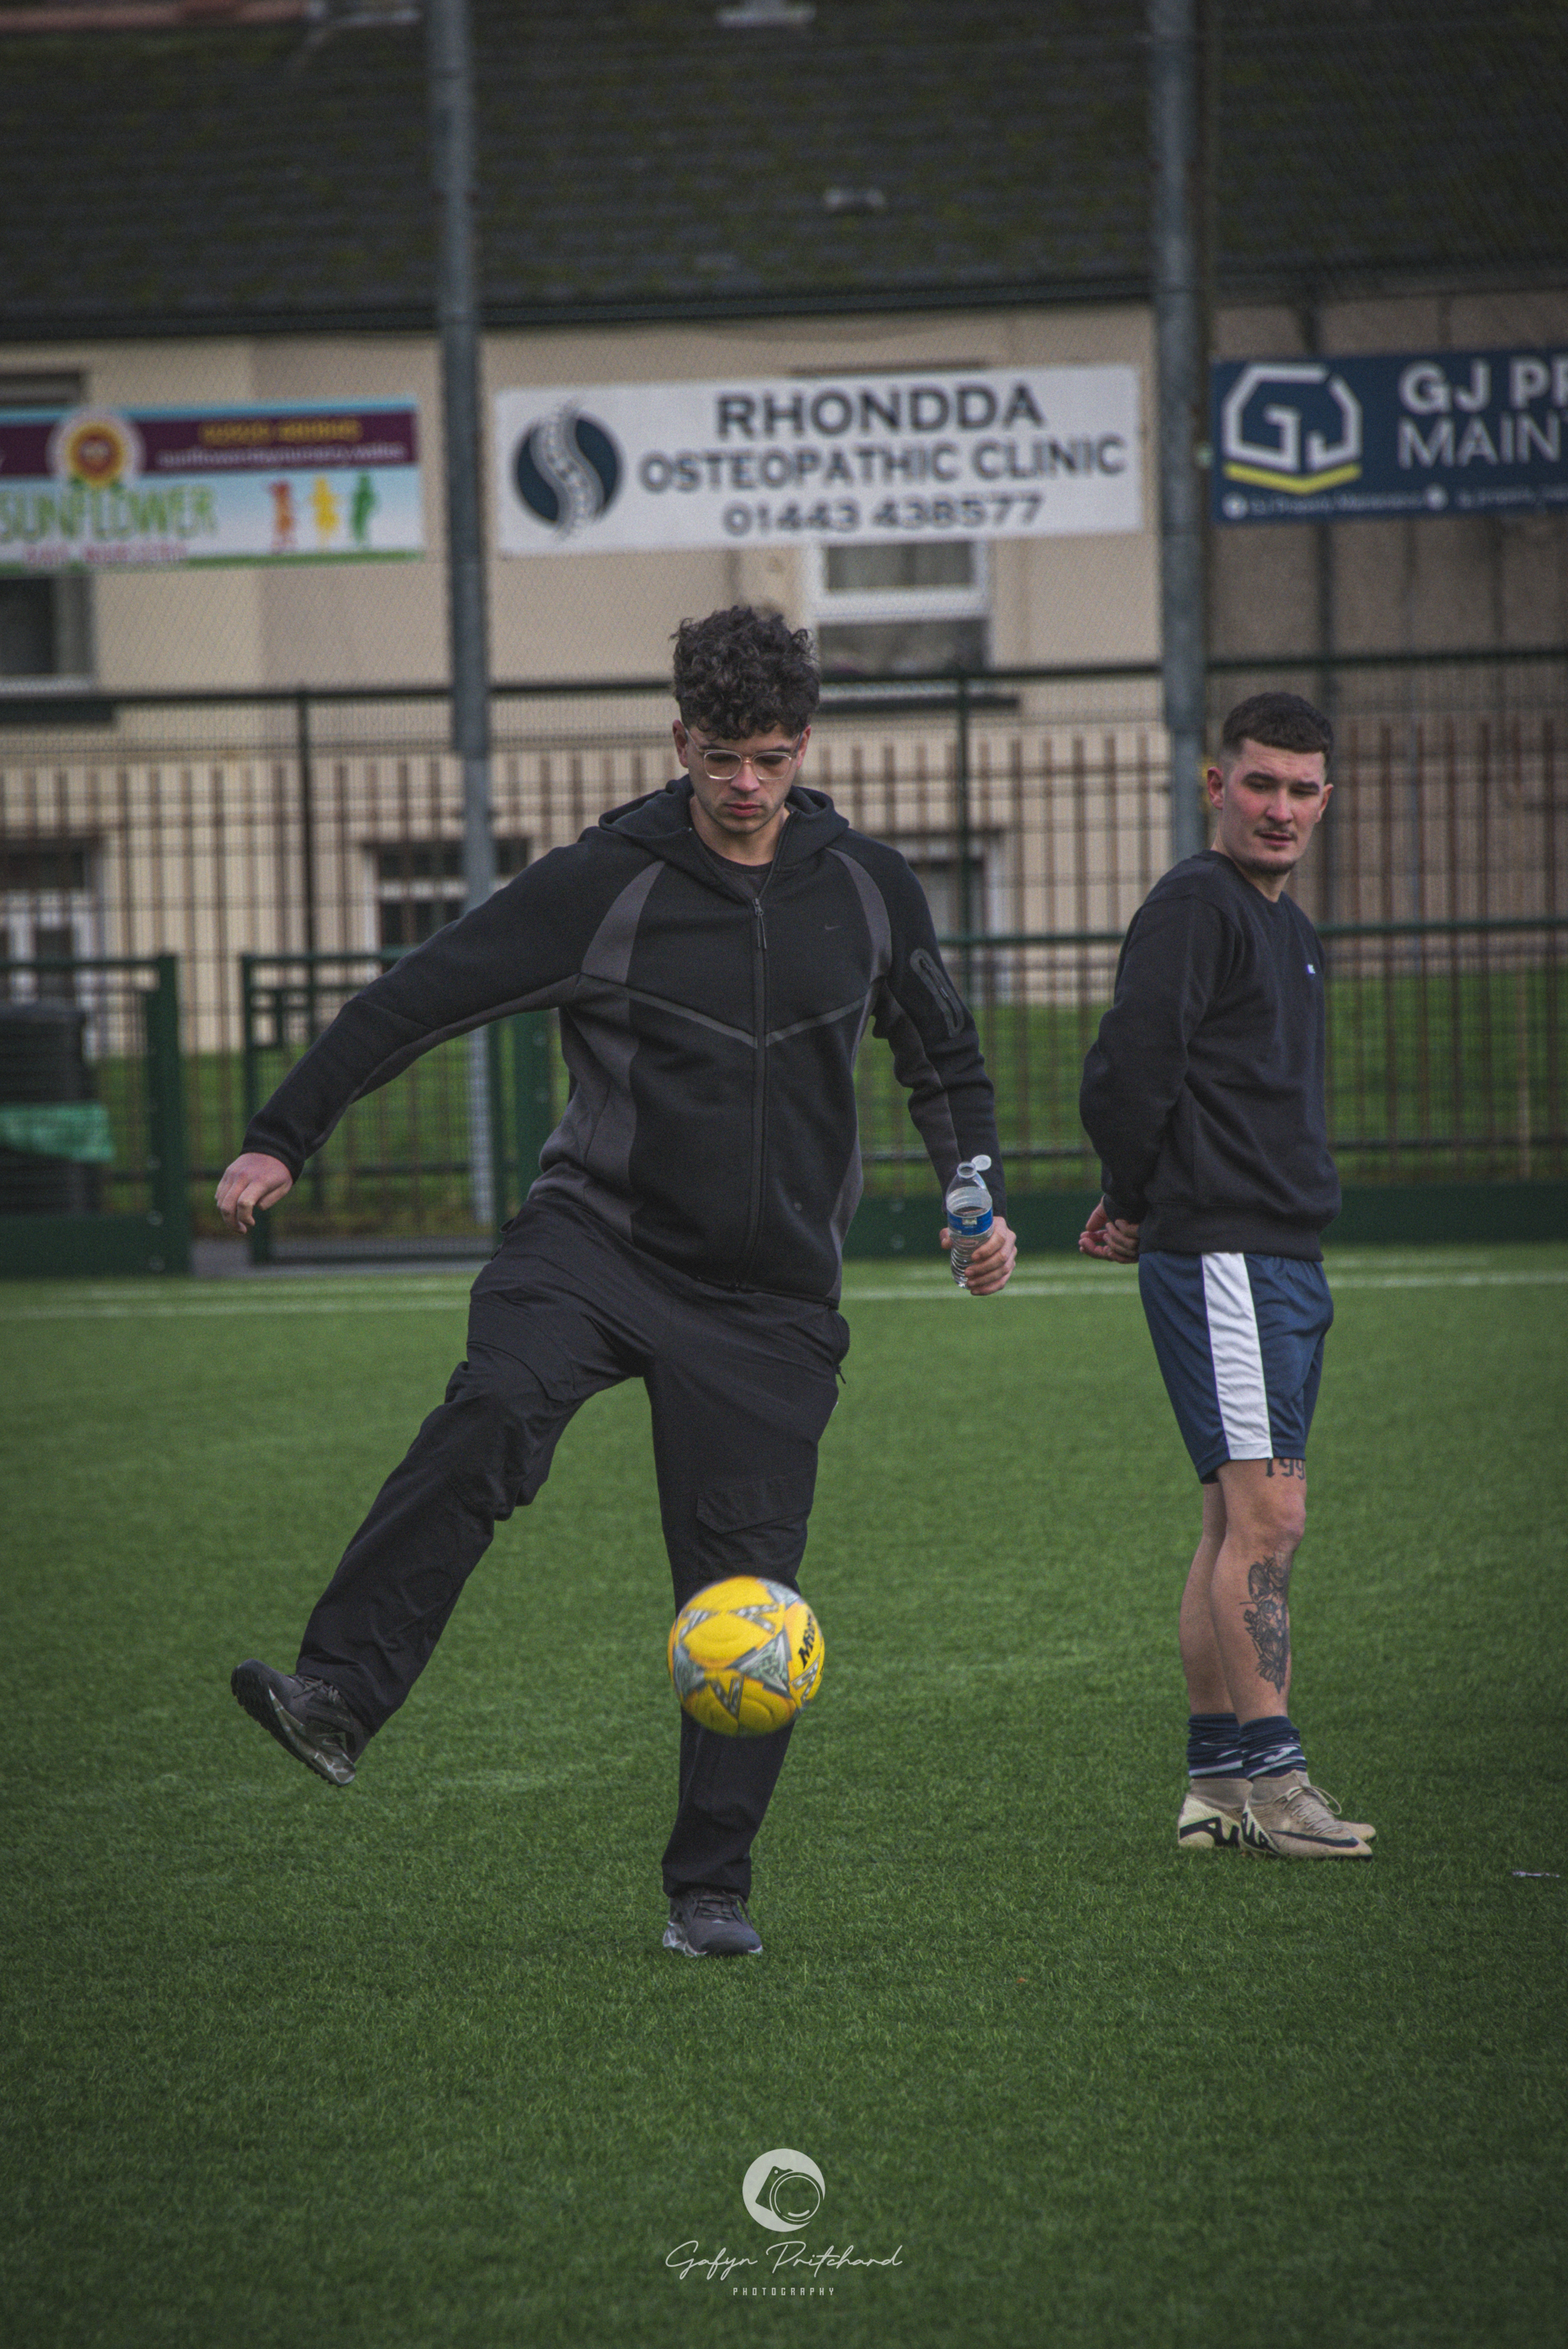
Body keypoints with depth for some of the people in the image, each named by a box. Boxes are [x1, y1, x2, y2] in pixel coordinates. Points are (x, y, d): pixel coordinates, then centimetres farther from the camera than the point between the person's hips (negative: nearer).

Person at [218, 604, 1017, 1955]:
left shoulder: (868, 889, 6)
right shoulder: (605, 883, -4)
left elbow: (943, 1056, 23)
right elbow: (421, 997, -2)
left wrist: (981, 1196, 13)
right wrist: (284, 1137, -6)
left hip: (772, 1289, 2)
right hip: (600, 1234, -2)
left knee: (744, 1586, -2)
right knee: (494, 1413, -32)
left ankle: (712, 1890, 9)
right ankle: (340, 1698, -35)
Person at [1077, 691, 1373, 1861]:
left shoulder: (1292, 929, 21)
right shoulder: (1196, 906, -10)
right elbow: (1129, 1070, -17)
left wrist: (1137, 1207, 15)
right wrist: (1139, 1204, -4)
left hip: (1284, 1257, 10)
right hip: (1220, 1249, -10)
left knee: (1242, 1520, 9)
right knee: (1267, 1509, -13)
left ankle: (1217, 1783, 13)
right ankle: (1263, 1774, -12)